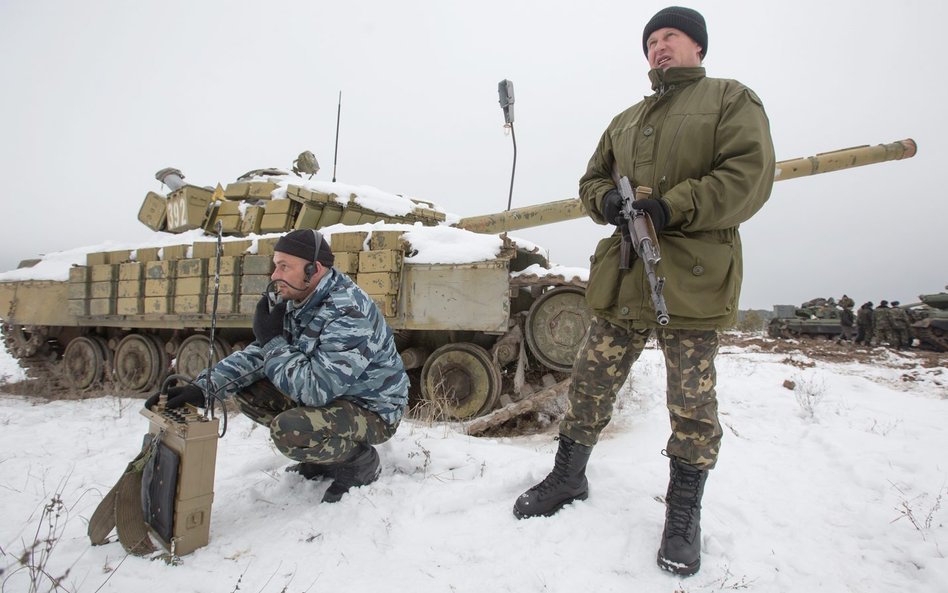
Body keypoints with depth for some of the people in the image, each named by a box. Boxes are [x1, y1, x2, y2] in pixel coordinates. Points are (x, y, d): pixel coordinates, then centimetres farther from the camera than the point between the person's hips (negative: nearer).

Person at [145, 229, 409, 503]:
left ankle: (360, 460, -2)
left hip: (372, 409, -9)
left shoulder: (348, 314, -30)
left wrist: (273, 340, -22)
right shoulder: (296, 301, -1)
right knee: (246, 391, 1)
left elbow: (316, 389, -33)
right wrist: (203, 387, -13)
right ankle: (325, 454, 12)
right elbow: (258, 354, 2)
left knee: (288, 431, -32)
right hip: (328, 391, 9)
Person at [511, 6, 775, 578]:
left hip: (693, 280, -5)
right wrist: (607, 199, -2)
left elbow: (749, 175, -9)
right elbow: (593, 178, 23)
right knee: (591, 384, 9)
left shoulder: (730, 98, 5)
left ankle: (684, 514, 21)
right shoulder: (626, 120, 22)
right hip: (622, 279, 5)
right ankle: (568, 477, 29)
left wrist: (671, 208, -18)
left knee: (693, 404, 3)